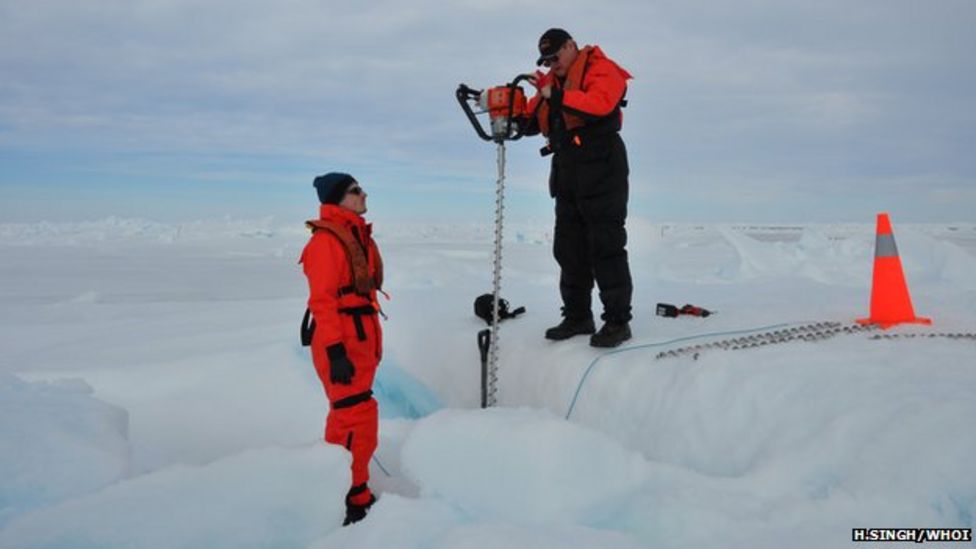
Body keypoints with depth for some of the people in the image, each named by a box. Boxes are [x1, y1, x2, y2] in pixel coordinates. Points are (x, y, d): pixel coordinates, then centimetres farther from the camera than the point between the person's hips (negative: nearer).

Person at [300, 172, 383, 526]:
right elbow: (322, 299, -19)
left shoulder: (358, 235, 15)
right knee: (357, 416, -9)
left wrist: (373, 343, 22)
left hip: (361, 338, 10)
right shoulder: (326, 240, -14)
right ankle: (354, 500, -1)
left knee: (346, 415, 16)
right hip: (340, 342, -9)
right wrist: (335, 351, -24)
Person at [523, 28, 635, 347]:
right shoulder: (554, 80, 19)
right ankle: (577, 316, 20)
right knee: (568, 248, 10)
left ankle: (617, 320, 0)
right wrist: (540, 95, -5)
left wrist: (556, 96, -20)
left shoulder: (601, 70, -4)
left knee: (606, 246, -7)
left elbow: (599, 105, -24)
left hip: (601, 171, -8)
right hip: (567, 174, 8)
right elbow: (531, 124, 14)